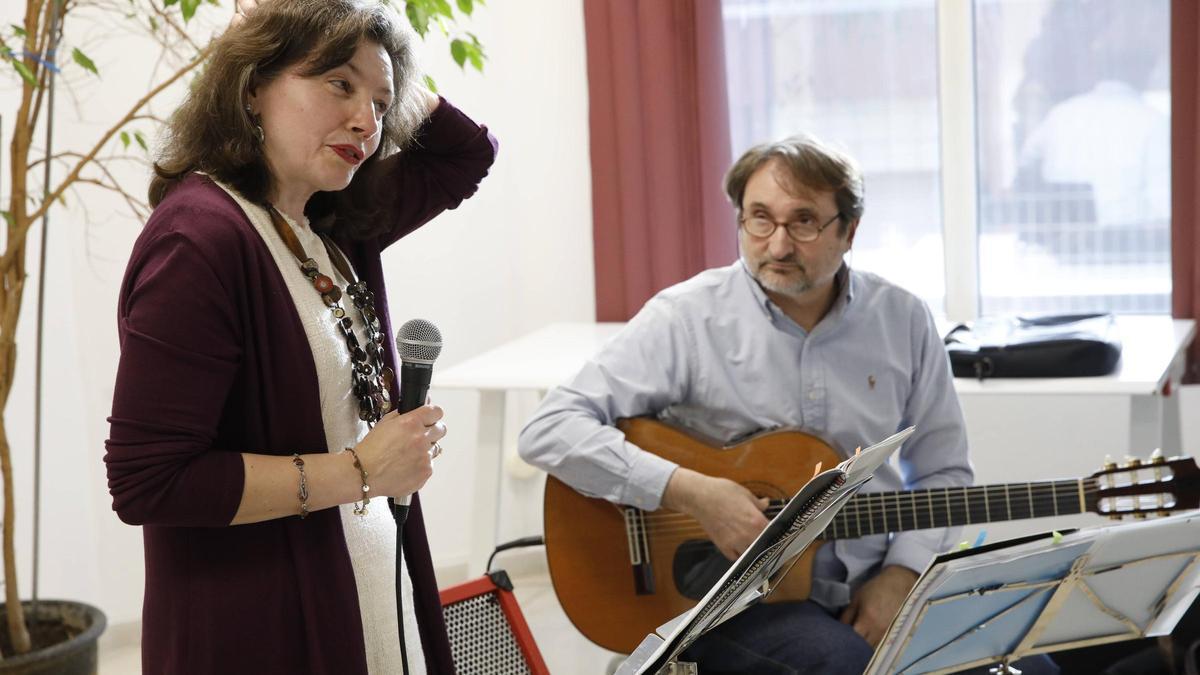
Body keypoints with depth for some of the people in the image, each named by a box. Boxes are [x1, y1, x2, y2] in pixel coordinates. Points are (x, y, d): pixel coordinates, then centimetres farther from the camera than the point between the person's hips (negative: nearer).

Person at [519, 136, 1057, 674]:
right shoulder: (688, 317, -8)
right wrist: (689, 492, -24)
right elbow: (548, 431, -15)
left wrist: (901, 575, -5)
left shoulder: (902, 320, 4)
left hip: (875, 589, 4)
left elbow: (942, 471, 12)